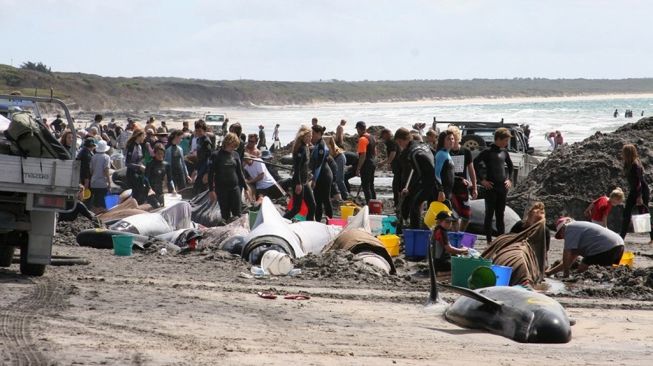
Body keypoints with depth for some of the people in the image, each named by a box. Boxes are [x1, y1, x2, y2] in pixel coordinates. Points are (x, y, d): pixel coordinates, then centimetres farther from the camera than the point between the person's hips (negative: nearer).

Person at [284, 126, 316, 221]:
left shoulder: (305, 147, 12)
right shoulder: (300, 149, -17)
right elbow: (297, 167, -22)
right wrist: (298, 184, -24)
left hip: (304, 182, 10)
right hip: (299, 182, -10)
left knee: (312, 206, 8)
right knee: (297, 208, -5)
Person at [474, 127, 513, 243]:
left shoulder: (504, 152, 10)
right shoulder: (488, 152, -9)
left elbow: (510, 166, 26)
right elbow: (474, 164, -13)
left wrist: (509, 179, 15)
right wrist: (482, 180, -13)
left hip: (503, 187, 6)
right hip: (491, 187, -6)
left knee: (500, 215, 11)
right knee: (489, 214, -2)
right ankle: (489, 241, 1)